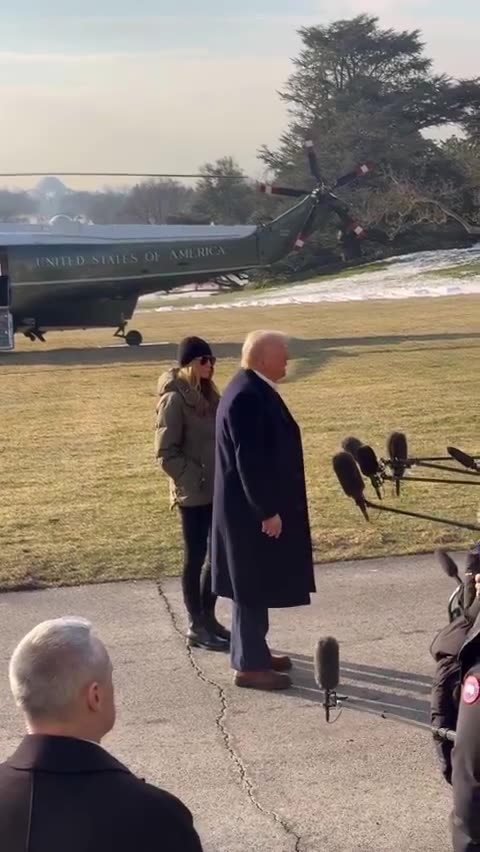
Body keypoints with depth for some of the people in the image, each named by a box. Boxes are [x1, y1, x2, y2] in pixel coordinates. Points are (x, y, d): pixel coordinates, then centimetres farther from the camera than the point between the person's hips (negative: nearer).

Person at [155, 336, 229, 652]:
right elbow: (166, 453, -15)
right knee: (196, 558, 2)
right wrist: (194, 481, -17)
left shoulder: (207, 393, 10)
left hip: (217, 490, 8)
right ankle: (197, 627, 12)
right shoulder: (175, 399, -14)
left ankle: (208, 617, 25)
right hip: (194, 493, -8)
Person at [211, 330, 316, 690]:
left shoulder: (254, 391, 10)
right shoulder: (246, 397, -23)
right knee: (253, 587, -2)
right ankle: (249, 665, 7)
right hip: (252, 511, -10)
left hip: (255, 506, 10)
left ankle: (253, 652, 28)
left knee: (257, 586, 18)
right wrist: (268, 510, -21)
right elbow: (250, 461, -25)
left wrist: (271, 506, 21)